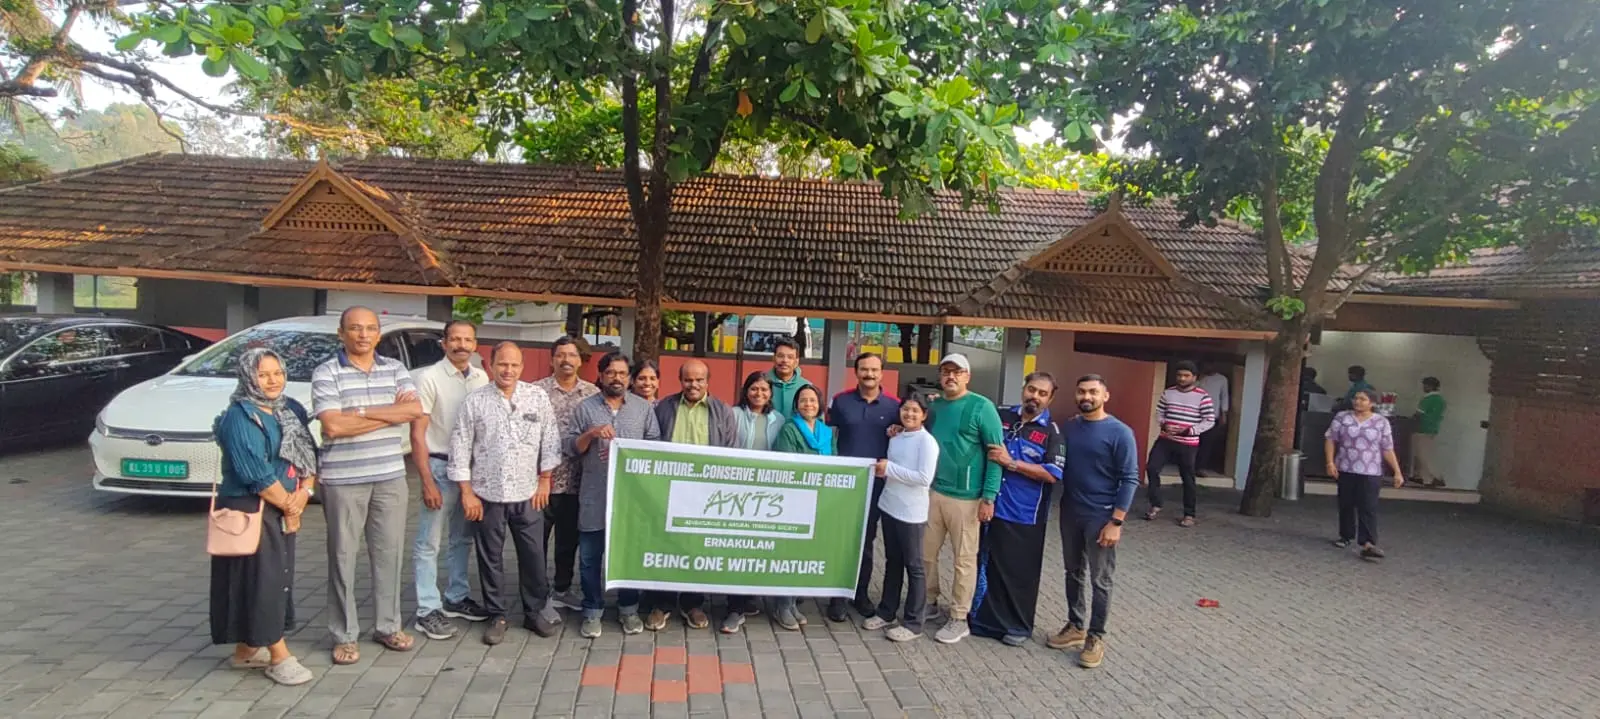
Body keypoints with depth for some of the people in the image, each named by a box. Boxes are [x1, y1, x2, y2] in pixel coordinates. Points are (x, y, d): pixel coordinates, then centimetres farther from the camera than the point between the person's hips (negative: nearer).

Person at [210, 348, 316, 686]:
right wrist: (288, 504, -11)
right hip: (250, 510, -8)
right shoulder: (239, 417, -13)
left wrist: (304, 493, -9)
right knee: (262, 578, -4)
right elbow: (255, 473, -19)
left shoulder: (291, 410, 9)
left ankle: (247, 648, 28)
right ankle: (279, 657, 3)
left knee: (279, 576, 13)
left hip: (284, 509, 8)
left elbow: (309, 455, 7)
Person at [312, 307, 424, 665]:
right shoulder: (326, 373, -5)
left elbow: (415, 411, -7)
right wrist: (391, 413, -11)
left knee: (389, 553, 10)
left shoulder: (395, 369, 7)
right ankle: (344, 636, 18)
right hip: (343, 480, -3)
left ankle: (388, 626, 24)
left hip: (390, 477, 3)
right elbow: (333, 426, -16)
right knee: (343, 556, 6)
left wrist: (361, 411, -15)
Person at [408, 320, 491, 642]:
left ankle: (456, 598, 30)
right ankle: (428, 610, 13)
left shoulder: (481, 378, 4)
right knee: (428, 542, 3)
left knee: (463, 538, 16)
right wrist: (427, 482, -14)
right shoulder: (429, 377, -11)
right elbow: (417, 433, -11)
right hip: (440, 466, -5)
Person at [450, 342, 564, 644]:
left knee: (534, 556, 8)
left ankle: (536, 612, 25)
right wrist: (467, 492, -4)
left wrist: (545, 481, 2)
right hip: (487, 495, 0)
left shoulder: (538, 397, 0)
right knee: (490, 558, 10)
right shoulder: (475, 401, -3)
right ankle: (496, 616, 25)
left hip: (528, 494, 1)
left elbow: (550, 440, 4)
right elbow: (460, 447, -2)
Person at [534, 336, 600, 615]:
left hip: (577, 481, 3)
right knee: (537, 540, 6)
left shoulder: (593, 393, 5)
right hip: (543, 479, -3)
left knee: (570, 539, 15)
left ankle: (562, 588, 31)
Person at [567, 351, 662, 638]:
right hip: (594, 496, 0)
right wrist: (591, 434, -15)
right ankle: (592, 611, 21)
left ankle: (629, 609, 23)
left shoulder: (644, 407, 5)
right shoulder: (585, 408, 5)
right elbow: (569, 448, 2)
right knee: (590, 557, 7)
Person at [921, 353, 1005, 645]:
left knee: (964, 560, 4)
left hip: (965, 497, -6)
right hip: (931, 491, 6)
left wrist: (989, 497, -14)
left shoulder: (981, 407, -8)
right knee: (925, 554, 12)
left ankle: (959, 619, 16)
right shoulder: (934, 406, 10)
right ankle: (928, 603, 30)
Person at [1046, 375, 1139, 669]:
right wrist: (1061, 506, 2)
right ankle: (1075, 626, 29)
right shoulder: (1068, 428, 4)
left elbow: (1129, 480, -12)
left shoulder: (1120, 433, -11)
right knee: (1073, 573, 15)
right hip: (1069, 513, 5)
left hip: (1100, 517, -5)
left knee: (1100, 580, 5)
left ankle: (1096, 636, 17)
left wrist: (1116, 522, -16)